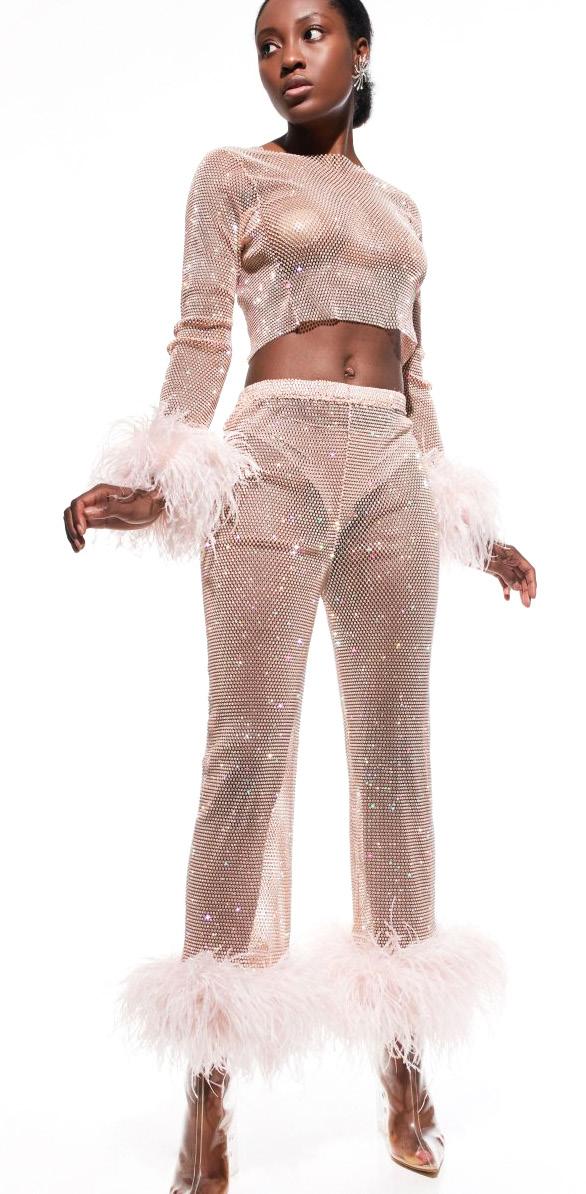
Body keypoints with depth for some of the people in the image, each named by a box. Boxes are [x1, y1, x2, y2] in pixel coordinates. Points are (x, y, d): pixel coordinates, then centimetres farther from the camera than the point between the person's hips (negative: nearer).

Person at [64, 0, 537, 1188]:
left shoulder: (399, 204, 23)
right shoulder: (231, 174, 12)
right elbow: (201, 336, 0)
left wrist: (471, 528, 18)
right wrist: (154, 482, -15)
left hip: (393, 472, 4)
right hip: (275, 455, -4)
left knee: (395, 748, 1)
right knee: (248, 747, -9)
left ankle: (405, 1062, 12)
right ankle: (209, 1094, -1)